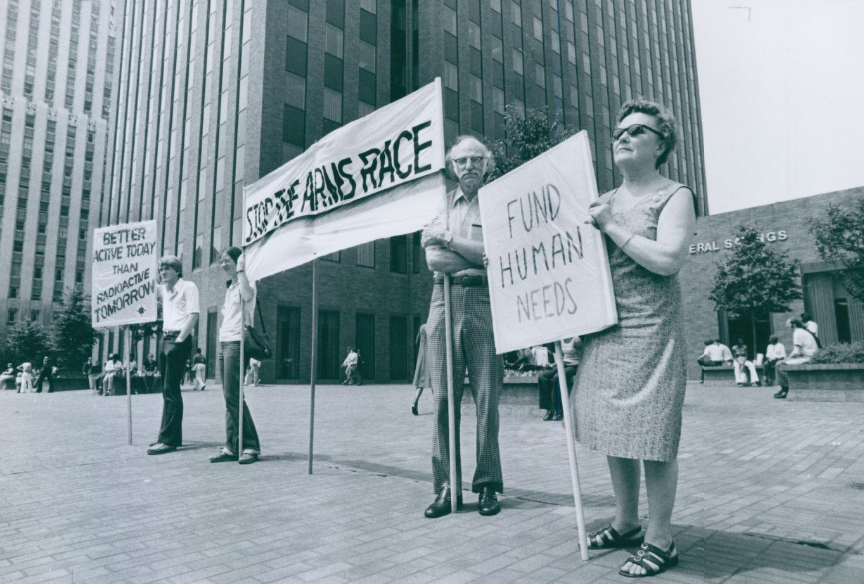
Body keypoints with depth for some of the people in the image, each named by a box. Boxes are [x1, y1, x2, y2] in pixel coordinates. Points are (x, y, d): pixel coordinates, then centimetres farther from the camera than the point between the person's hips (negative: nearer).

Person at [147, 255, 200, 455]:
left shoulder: (188, 286, -3)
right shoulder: (163, 289, 18)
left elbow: (193, 315, -12)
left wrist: (179, 340, -17)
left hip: (179, 340, -8)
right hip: (166, 339, 8)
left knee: (171, 390, -11)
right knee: (168, 390, 10)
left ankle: (169, 439, -10)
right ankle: (173, 436, 18)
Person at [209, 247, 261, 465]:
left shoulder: (245, 283, -4)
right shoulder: (230, 287, 21)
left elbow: (247, 295, -28)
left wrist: (241, 269, -18)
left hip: (236, 342, -8)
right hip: (224, 343, 8)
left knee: (233, 395, -11)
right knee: (229, 397, 6)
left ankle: (250, 446, -5)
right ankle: (232, 447, 10)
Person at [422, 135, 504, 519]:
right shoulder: (442, 205, 18)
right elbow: (433, 259, 5)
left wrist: (450, 239, -7)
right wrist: (479, 258, -8)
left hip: (485, 303, -3)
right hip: (444, 300, 3)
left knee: (487, 397, -1)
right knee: (443, 397, 2)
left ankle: (488, 486, 11)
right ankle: (446, 487, 10)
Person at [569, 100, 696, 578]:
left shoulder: (674, 196, 0)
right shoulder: (600, 203, 15)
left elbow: (668, 259, -15)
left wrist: (612, 227, -12)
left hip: (650, 332, -6)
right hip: (603, 333, 6)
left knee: (652, 436, -2)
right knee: (614, 431, 12)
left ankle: (659, 541, 14)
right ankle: (626, 523, 28)